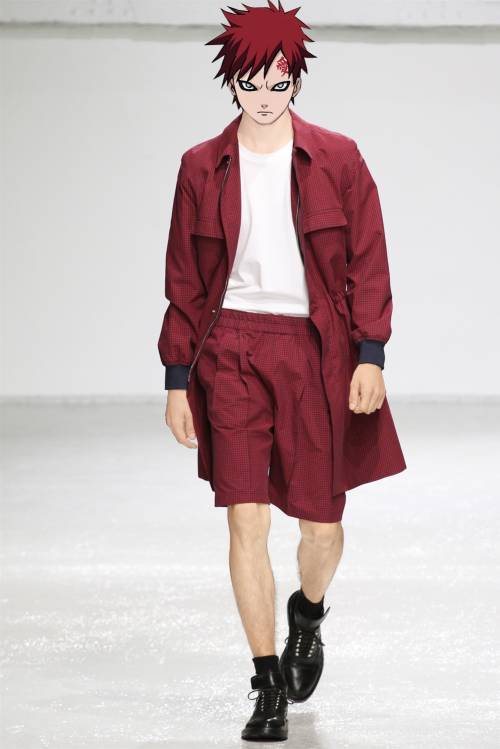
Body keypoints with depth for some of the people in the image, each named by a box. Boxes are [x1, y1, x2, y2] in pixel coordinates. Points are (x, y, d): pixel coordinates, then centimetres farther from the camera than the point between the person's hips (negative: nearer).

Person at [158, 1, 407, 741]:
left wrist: (371, 355, -8)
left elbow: (368, 263, 1)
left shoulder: (336, 159, 1)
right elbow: (184, 280, 7)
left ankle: (308, 614, 40)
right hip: (232, 352, 0)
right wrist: (177, 379, 4)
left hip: (316, 353, 0)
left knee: (322, 524, 4)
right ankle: (269, 687, 3)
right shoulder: (202, 167, 4)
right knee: (247, 520, -6)